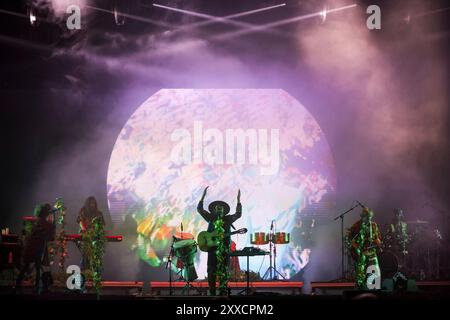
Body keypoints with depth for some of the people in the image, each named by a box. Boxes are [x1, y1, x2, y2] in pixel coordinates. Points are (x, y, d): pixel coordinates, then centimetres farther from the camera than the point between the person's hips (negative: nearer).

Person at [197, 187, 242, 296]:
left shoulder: (227, 219, 12)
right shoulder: (211, 217, 9)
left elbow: (238, 214, 9)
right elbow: (199, 209, 6)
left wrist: (238, 200, 4)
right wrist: (203, 196, -2)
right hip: (212, 247, -1)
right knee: (211, 271, -1)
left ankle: (223, 292, 6)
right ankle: (212, 293, 3)